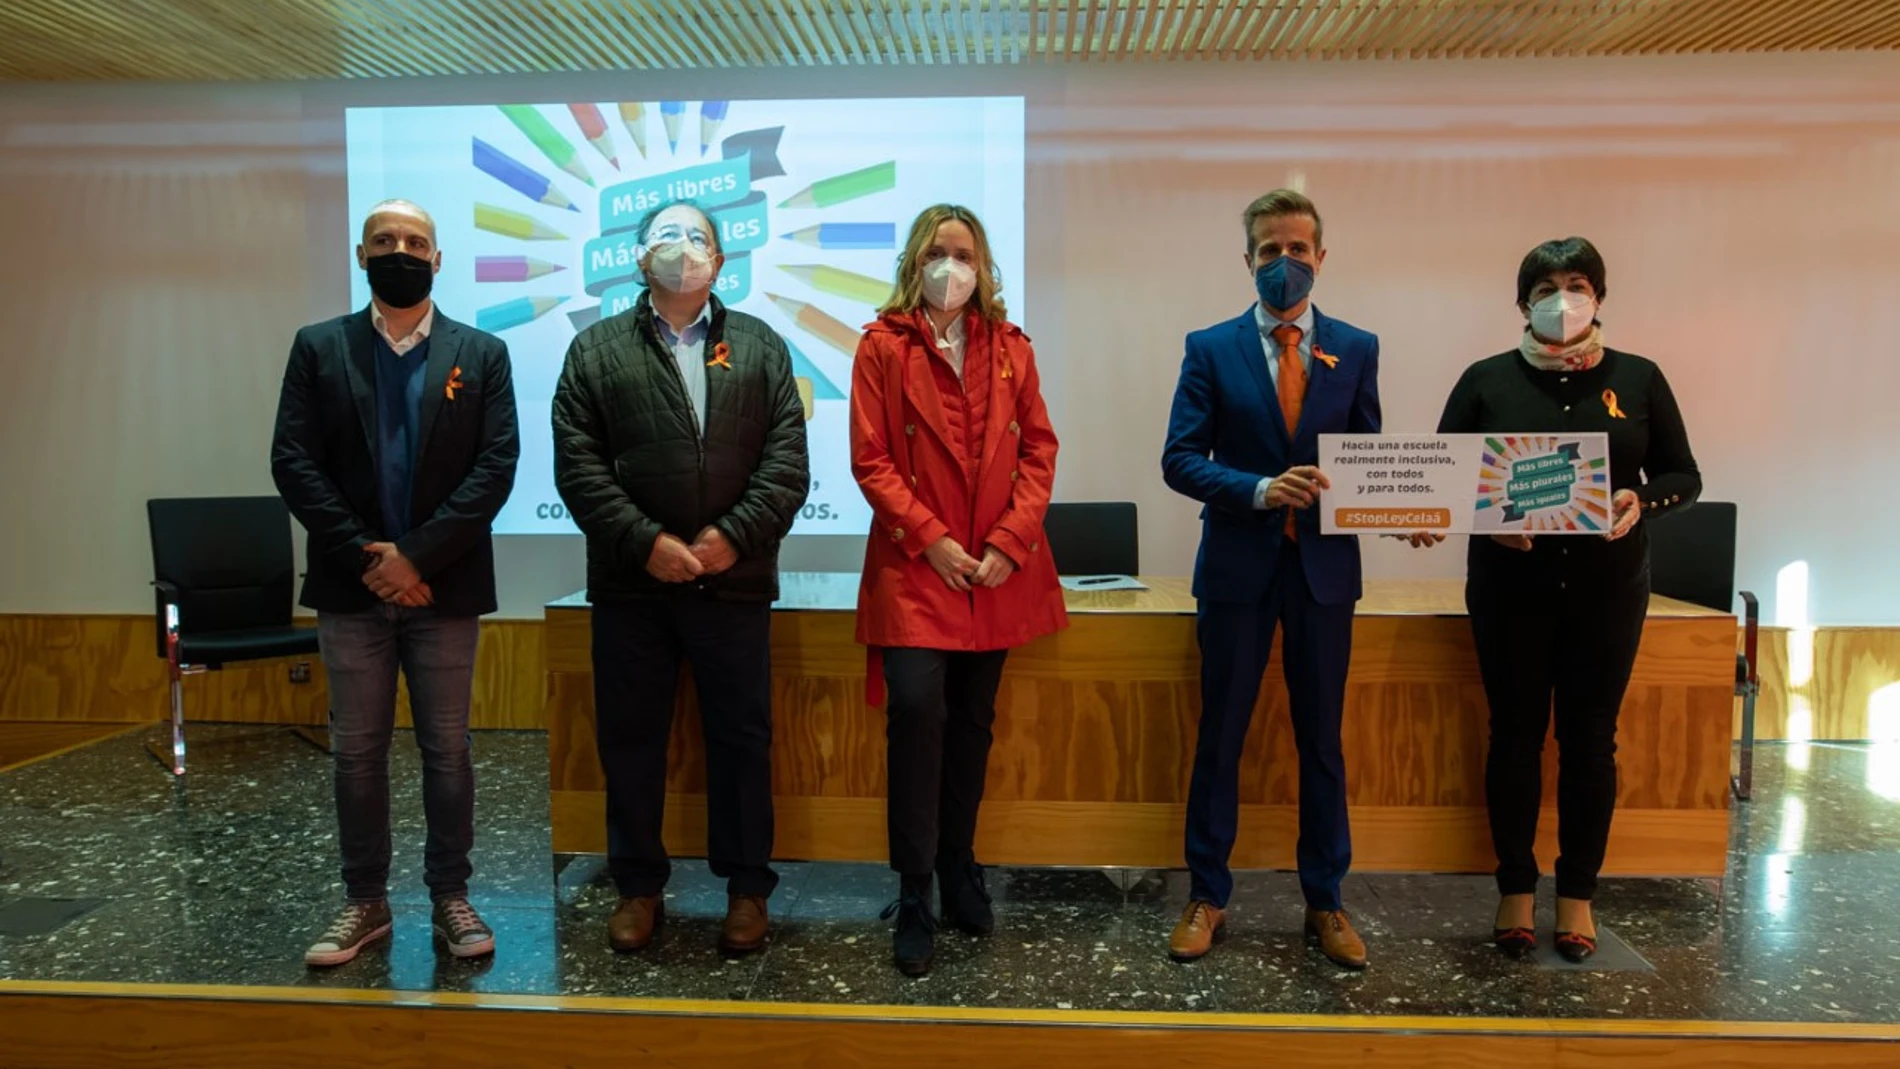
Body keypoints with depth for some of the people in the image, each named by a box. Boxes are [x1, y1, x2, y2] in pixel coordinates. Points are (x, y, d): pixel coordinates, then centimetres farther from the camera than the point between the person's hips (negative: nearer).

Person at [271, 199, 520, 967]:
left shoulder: (482, 354, 3)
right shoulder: (319, 348, 6)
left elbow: (497, 465, -6)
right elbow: (293, 462, -2)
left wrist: (416, 555, -14)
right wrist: (364, 554, -13)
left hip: (444, 586, -1)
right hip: (351, 585, 1)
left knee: (447, 750, 6)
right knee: (356, 751, 8)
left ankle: (450, 896, 18)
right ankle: (364, 902, 21)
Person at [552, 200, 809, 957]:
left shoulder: (760, 346, 9)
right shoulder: (596, 349, 7)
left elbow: (787, 461, 0)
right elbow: (579, 465, -2)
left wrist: (734, 536, -12)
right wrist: (645, 542, -12)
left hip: (734, 581, 0)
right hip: (630, 583, 1)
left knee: (741, 737, 7)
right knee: (630, 740, 9)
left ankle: (747, 886, 22)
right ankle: (638, 886, 25)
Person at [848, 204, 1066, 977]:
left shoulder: (1010, 348, 9)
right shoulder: (883, 346, 1)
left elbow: (1039, 448, 5)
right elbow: (870, 459, -4)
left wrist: (1010, 540, -7)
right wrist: (930, 539, -12)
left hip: (997, 571, 3)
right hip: (915, 566, -3)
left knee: (973, 722, 11)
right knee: (918, 710, -15)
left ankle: (959, 870, 27)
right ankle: (914, 895, -1)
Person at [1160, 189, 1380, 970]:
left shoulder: (1357, 349, 6)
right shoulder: (1211, 348, 0)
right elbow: (1179, 460, -5)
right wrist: (1259, 489, -20)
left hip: (1325, 565, 2)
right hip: (1237, 564, -1)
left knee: (1322, 739, 11)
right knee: (1219, 737, 7)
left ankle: (1325, 901, 24)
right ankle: (1207, 897, 21)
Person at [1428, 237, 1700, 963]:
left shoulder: (1638, 378, 3)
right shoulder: (1488, 380, 0)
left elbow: (1684, 475, 6)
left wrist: (1642, 502, -15)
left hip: (1608, 588, 1)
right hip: (1511, 585, -1)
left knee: (1591, 737, 8)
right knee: (1516, 732, 6)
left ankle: (1578, 893, 21)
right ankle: (1516, 888, 20)